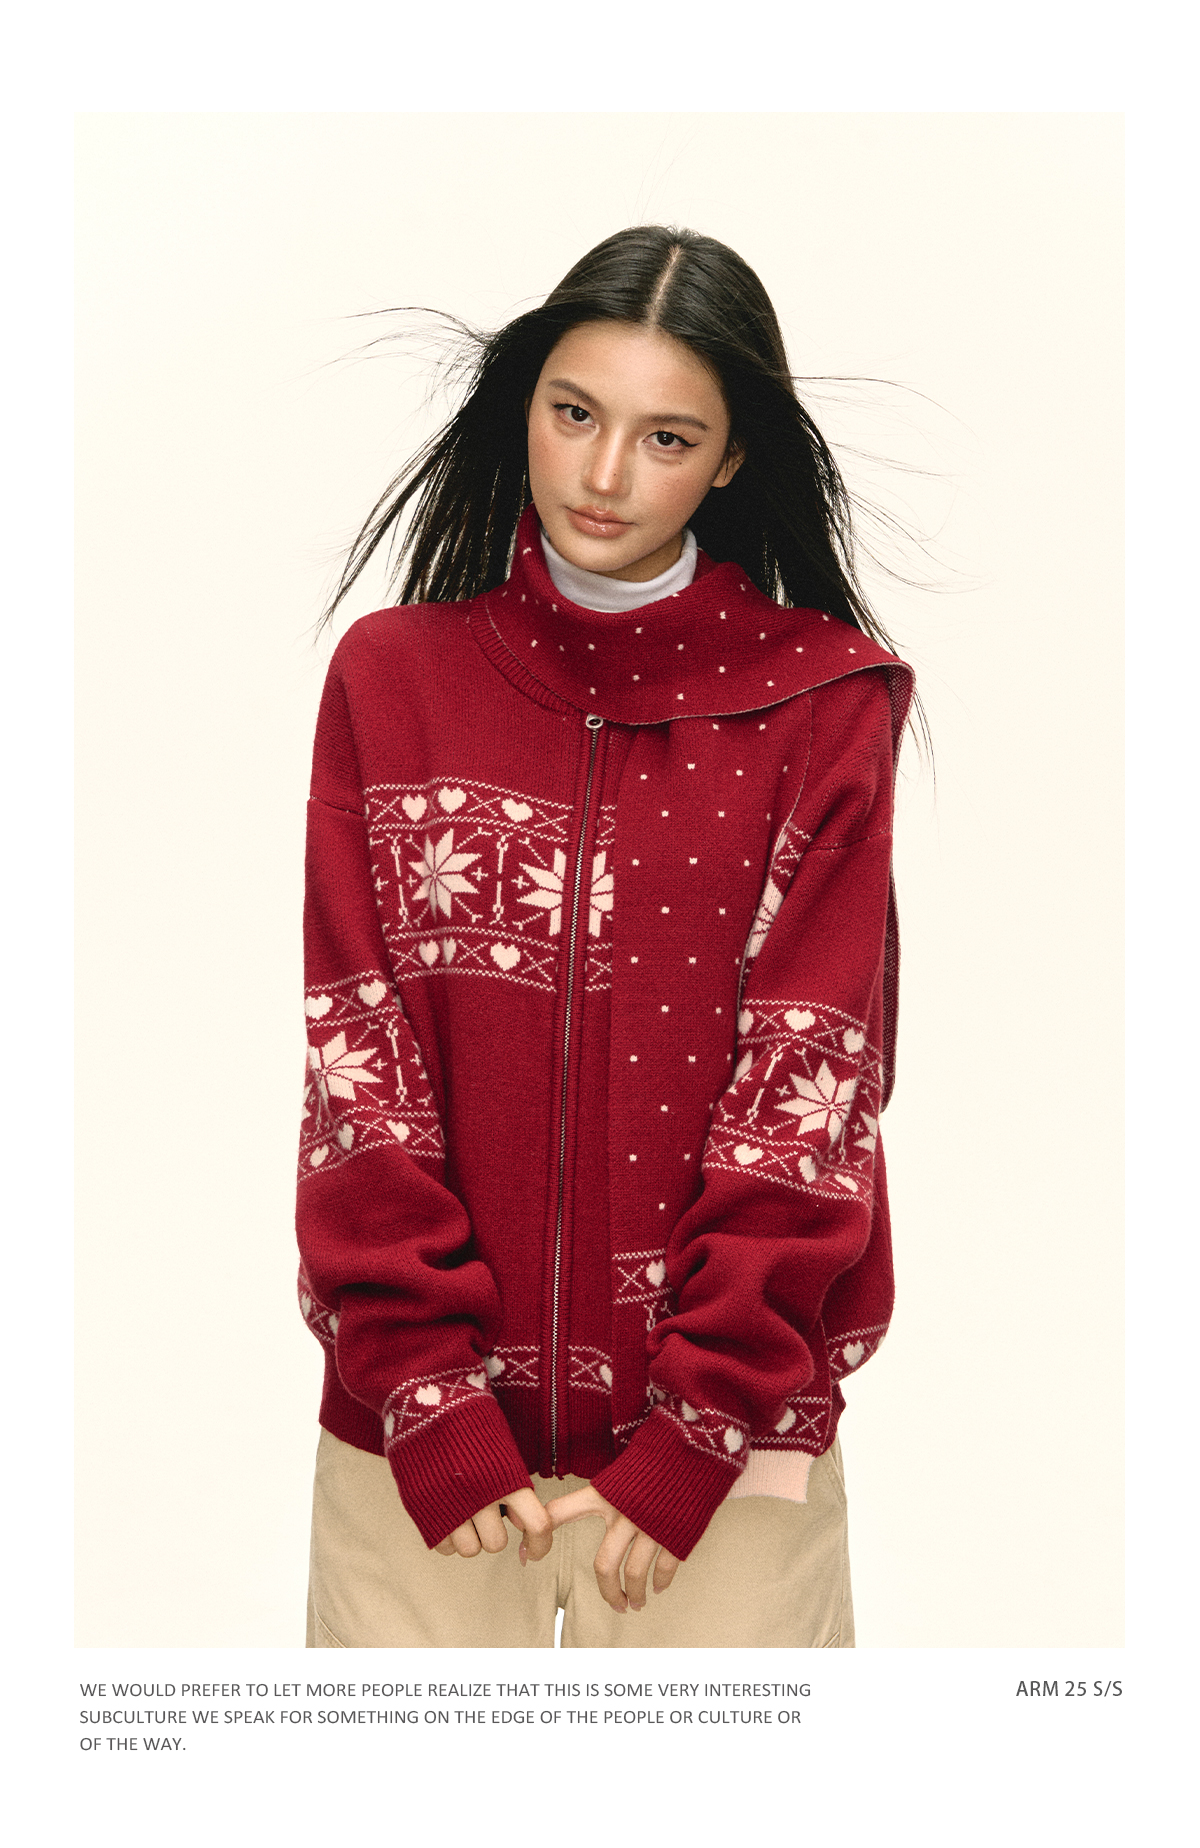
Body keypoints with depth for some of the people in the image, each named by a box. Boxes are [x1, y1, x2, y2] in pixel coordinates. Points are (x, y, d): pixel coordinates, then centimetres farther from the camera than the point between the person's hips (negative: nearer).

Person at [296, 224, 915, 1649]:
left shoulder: (826, 702, -3)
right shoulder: (390, 676, 1)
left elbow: (809, 1080, -7)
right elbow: (359, 1061, -3)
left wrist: (698, 1427, -11)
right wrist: (431, 1400, -10)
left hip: (729, 1415, -1)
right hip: (416, 1428, 1)